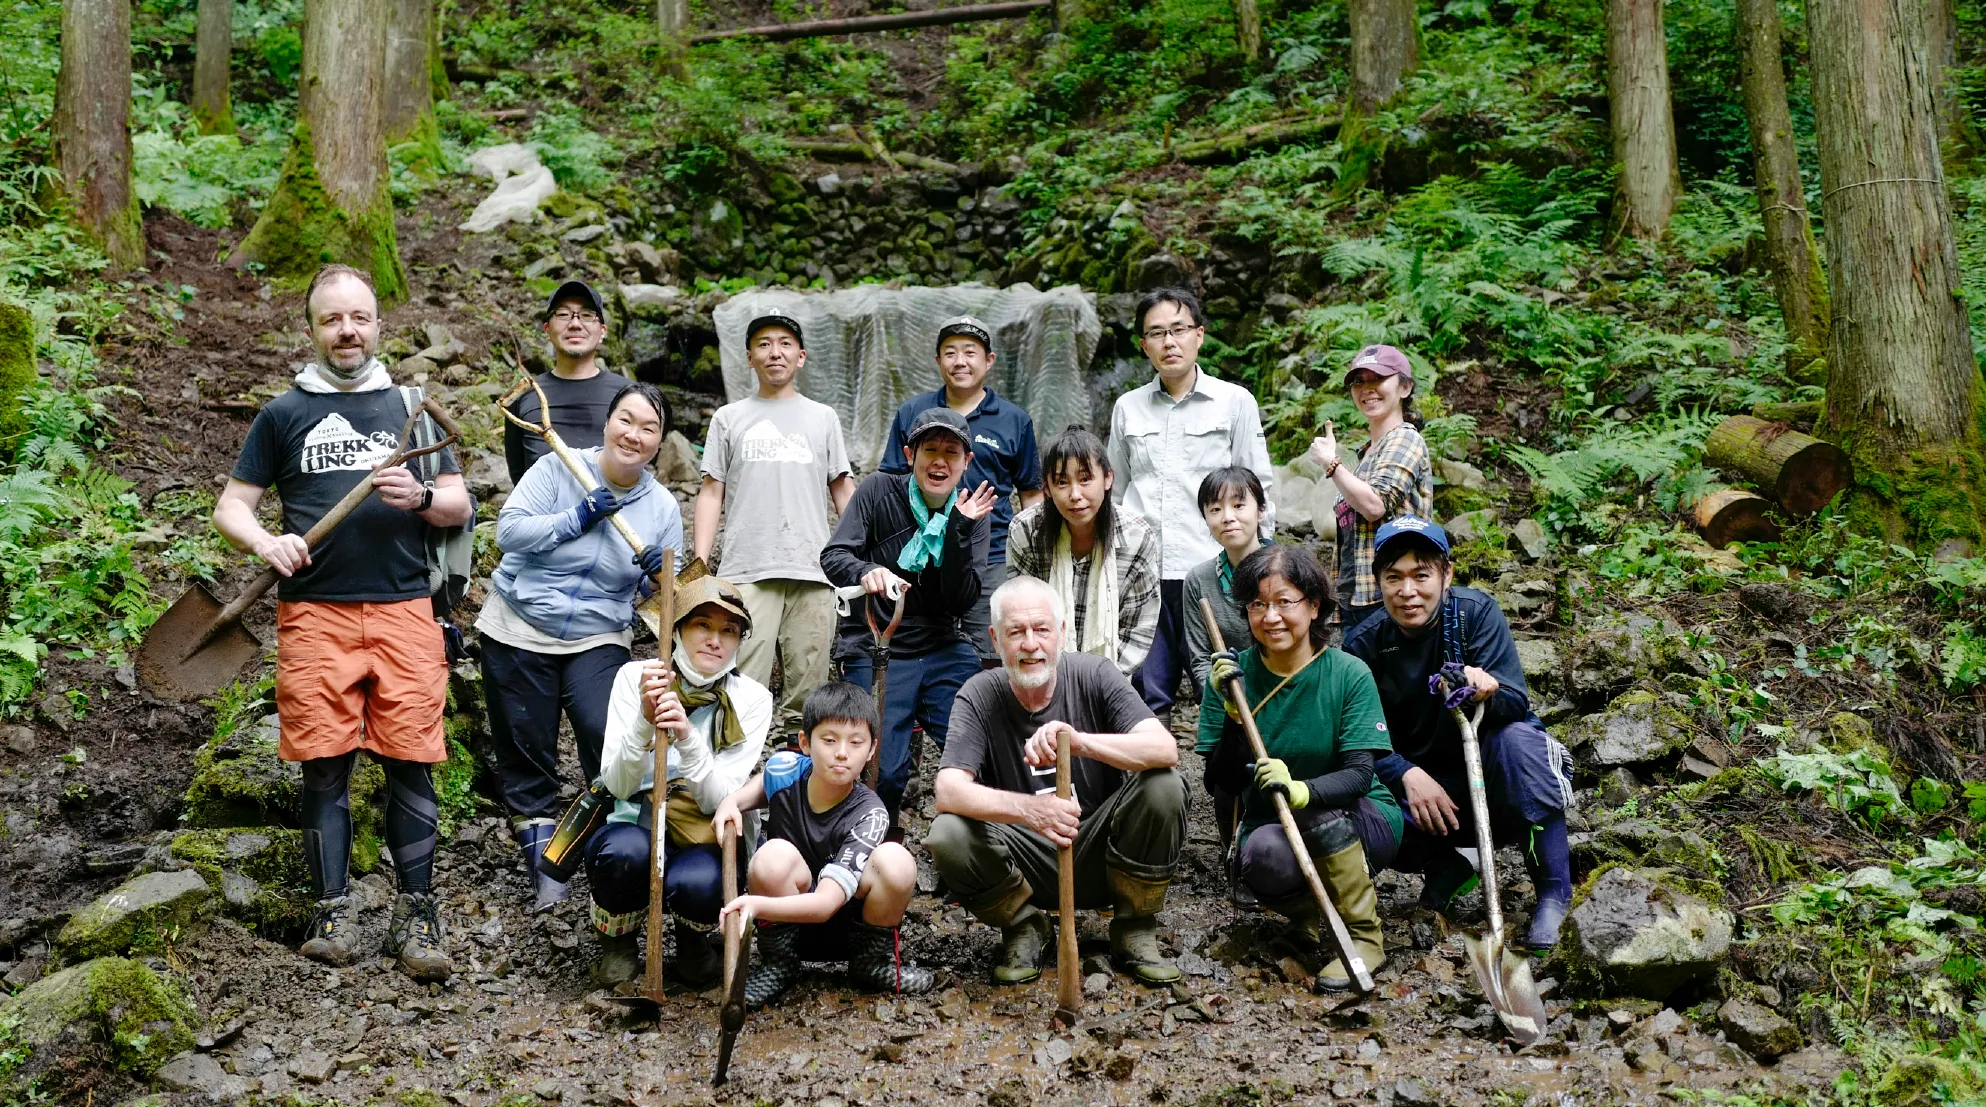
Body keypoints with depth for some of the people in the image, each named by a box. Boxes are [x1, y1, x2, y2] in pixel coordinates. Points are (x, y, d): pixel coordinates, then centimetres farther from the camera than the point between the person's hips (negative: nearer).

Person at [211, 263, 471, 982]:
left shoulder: (410, 407, 15)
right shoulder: (283, 413, 11)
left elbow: (460, 505, 15)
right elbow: (230, 506, 10)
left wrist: (422, 498, -8)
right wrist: (265, 542, -11)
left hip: (403, 610, 1)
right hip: (315, 614, 0)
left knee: (411, 764, -2)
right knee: (325, 767, 0)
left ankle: (415, 915, 6)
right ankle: (333, 913, 11)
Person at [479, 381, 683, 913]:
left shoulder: (662, 507, 0)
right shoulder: (558, 469, -8)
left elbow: (665, 594, 5)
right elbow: (509, 530, -14)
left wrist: (660, 576, -18)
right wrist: (578, 519, -22)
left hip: (598, 641, 1)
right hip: (518, 632, -1)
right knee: (525, 753, 5)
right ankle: (543, 864, 19)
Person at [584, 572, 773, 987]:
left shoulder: (752, 700, -7)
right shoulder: (635, 677, -6)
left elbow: (721, 801, -15)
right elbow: (617, 785, -14)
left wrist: (688, 736, -32)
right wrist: (644, 719, -31)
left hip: (705, 842, 0)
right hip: (635, 827, 0)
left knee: (698, 882, -35)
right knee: (626, 851, -35)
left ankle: (693, 938, 4)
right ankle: (617, 938, -1)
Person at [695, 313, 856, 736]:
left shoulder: (823, 418, 16)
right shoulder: (729, 419, 14)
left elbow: (844, 490, 15)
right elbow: (711, 494, 11)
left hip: (812, 572, 1)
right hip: (746, 572, -1)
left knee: (807, 690, 2)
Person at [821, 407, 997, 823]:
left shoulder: (971, 513, 6)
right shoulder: (880, 491, -1)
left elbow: (962, 601, -5)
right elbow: (833, 556, -10)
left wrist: (959, 529, -16)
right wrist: (867, 571, -32)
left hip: (943, 651, 3)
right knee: (884, 772, -16)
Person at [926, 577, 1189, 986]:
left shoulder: (1094, 676, -9)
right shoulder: (979, 696, -9)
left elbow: (1165, 749, -23)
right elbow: (948, 790, -22)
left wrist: (1079, 741, -41)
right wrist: (1027, 809, -42)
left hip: (1097, 854, 0)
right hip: (1027, 861, 0)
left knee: (1163, 786, -25)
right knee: (948, 836, -28)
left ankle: (1134, 932, -3)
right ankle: (1025, 928, 3)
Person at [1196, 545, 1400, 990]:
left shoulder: (1350, 675, -11)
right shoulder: (1233, 674, -5)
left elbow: (1359, 774, -19)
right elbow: (1224, 783, -8)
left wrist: (1302, 791, -40)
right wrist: (1232, 710, -24)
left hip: (1361, 826, -1)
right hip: (1271, 825, 1)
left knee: (1321, 814, -35)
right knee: (1263, 855, -34)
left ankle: (1364, 936, -11)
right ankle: (1308, 910, 3)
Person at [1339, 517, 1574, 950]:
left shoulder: (1476, 612, -13)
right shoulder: (1363, 644, -7)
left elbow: (1516, 703, -22)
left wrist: (1486, 694, -46)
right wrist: (1409, 775, -28)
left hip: (1494, 780, -2)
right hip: (1422, 783, 2)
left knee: (1519, 738, -36)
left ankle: (1554, 894, -22)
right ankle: (1445, 866, 6)